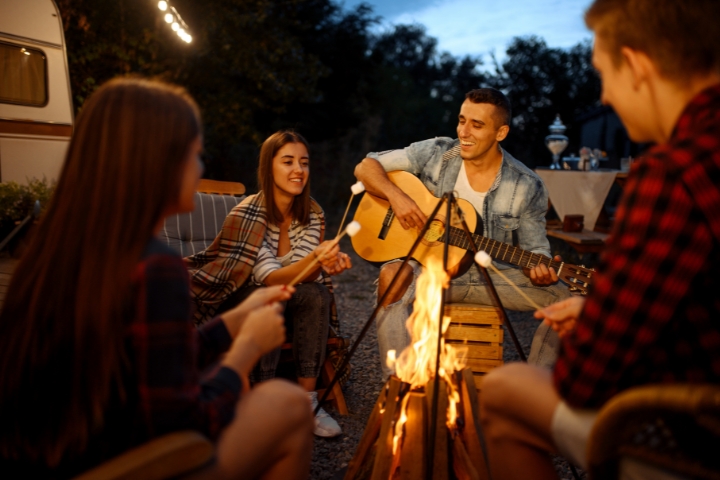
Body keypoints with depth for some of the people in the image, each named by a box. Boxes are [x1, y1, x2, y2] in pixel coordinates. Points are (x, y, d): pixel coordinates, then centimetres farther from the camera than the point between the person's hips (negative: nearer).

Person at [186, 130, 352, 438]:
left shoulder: (311, 214, -7)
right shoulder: (249, 214, -22)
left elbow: (303, 275, -11)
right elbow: (268, 278, -28)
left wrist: (327, 265, -35)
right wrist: (314, 259, -47)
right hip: (234, 298, -4)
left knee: (317, 295, -27)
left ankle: (306, 401, -21)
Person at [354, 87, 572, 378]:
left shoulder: (526, 187, -6)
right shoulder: (436, 153, -6)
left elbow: (534, 246, 2)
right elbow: (366, 167, -4)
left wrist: (539, 269, -22)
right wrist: (396, 195, -24)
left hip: (490, 273, 2)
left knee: (565, 297, -17)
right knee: (392, 275, -35)